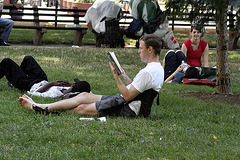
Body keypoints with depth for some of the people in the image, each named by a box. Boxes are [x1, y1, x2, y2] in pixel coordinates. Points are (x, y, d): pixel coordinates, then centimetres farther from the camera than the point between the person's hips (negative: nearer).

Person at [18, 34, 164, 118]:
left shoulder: (147, 72, -23)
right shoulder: (158, 68, 10)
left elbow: (127, 96, -22)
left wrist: (116, 75, -16)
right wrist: (124, 76, 7)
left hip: (129, 109, -10)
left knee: (82, 108, -7)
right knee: (84, 96, 9)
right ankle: (39, 106, 10)